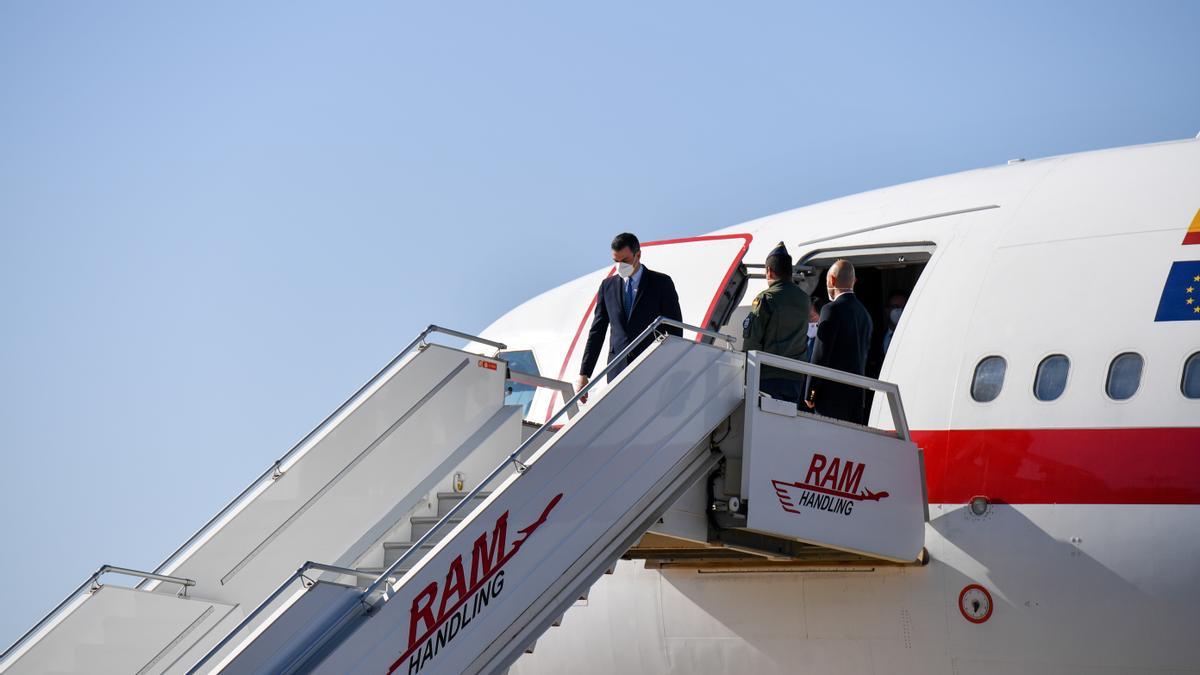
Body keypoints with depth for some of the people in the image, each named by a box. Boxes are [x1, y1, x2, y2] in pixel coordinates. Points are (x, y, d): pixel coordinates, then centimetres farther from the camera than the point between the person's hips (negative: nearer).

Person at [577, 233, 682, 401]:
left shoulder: (661, 283, 3)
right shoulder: (608, 286, 13)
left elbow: (675, 330, 3)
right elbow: (597, 331, 14)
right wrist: (584, 374, 9)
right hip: (618, 369, 3)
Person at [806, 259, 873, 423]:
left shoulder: (832, 309, -10)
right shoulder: (864, 313, 15)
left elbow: (820, 354, -11)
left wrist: (810, 392, -6)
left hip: (832, 393, -8)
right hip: (857, 395, 8)